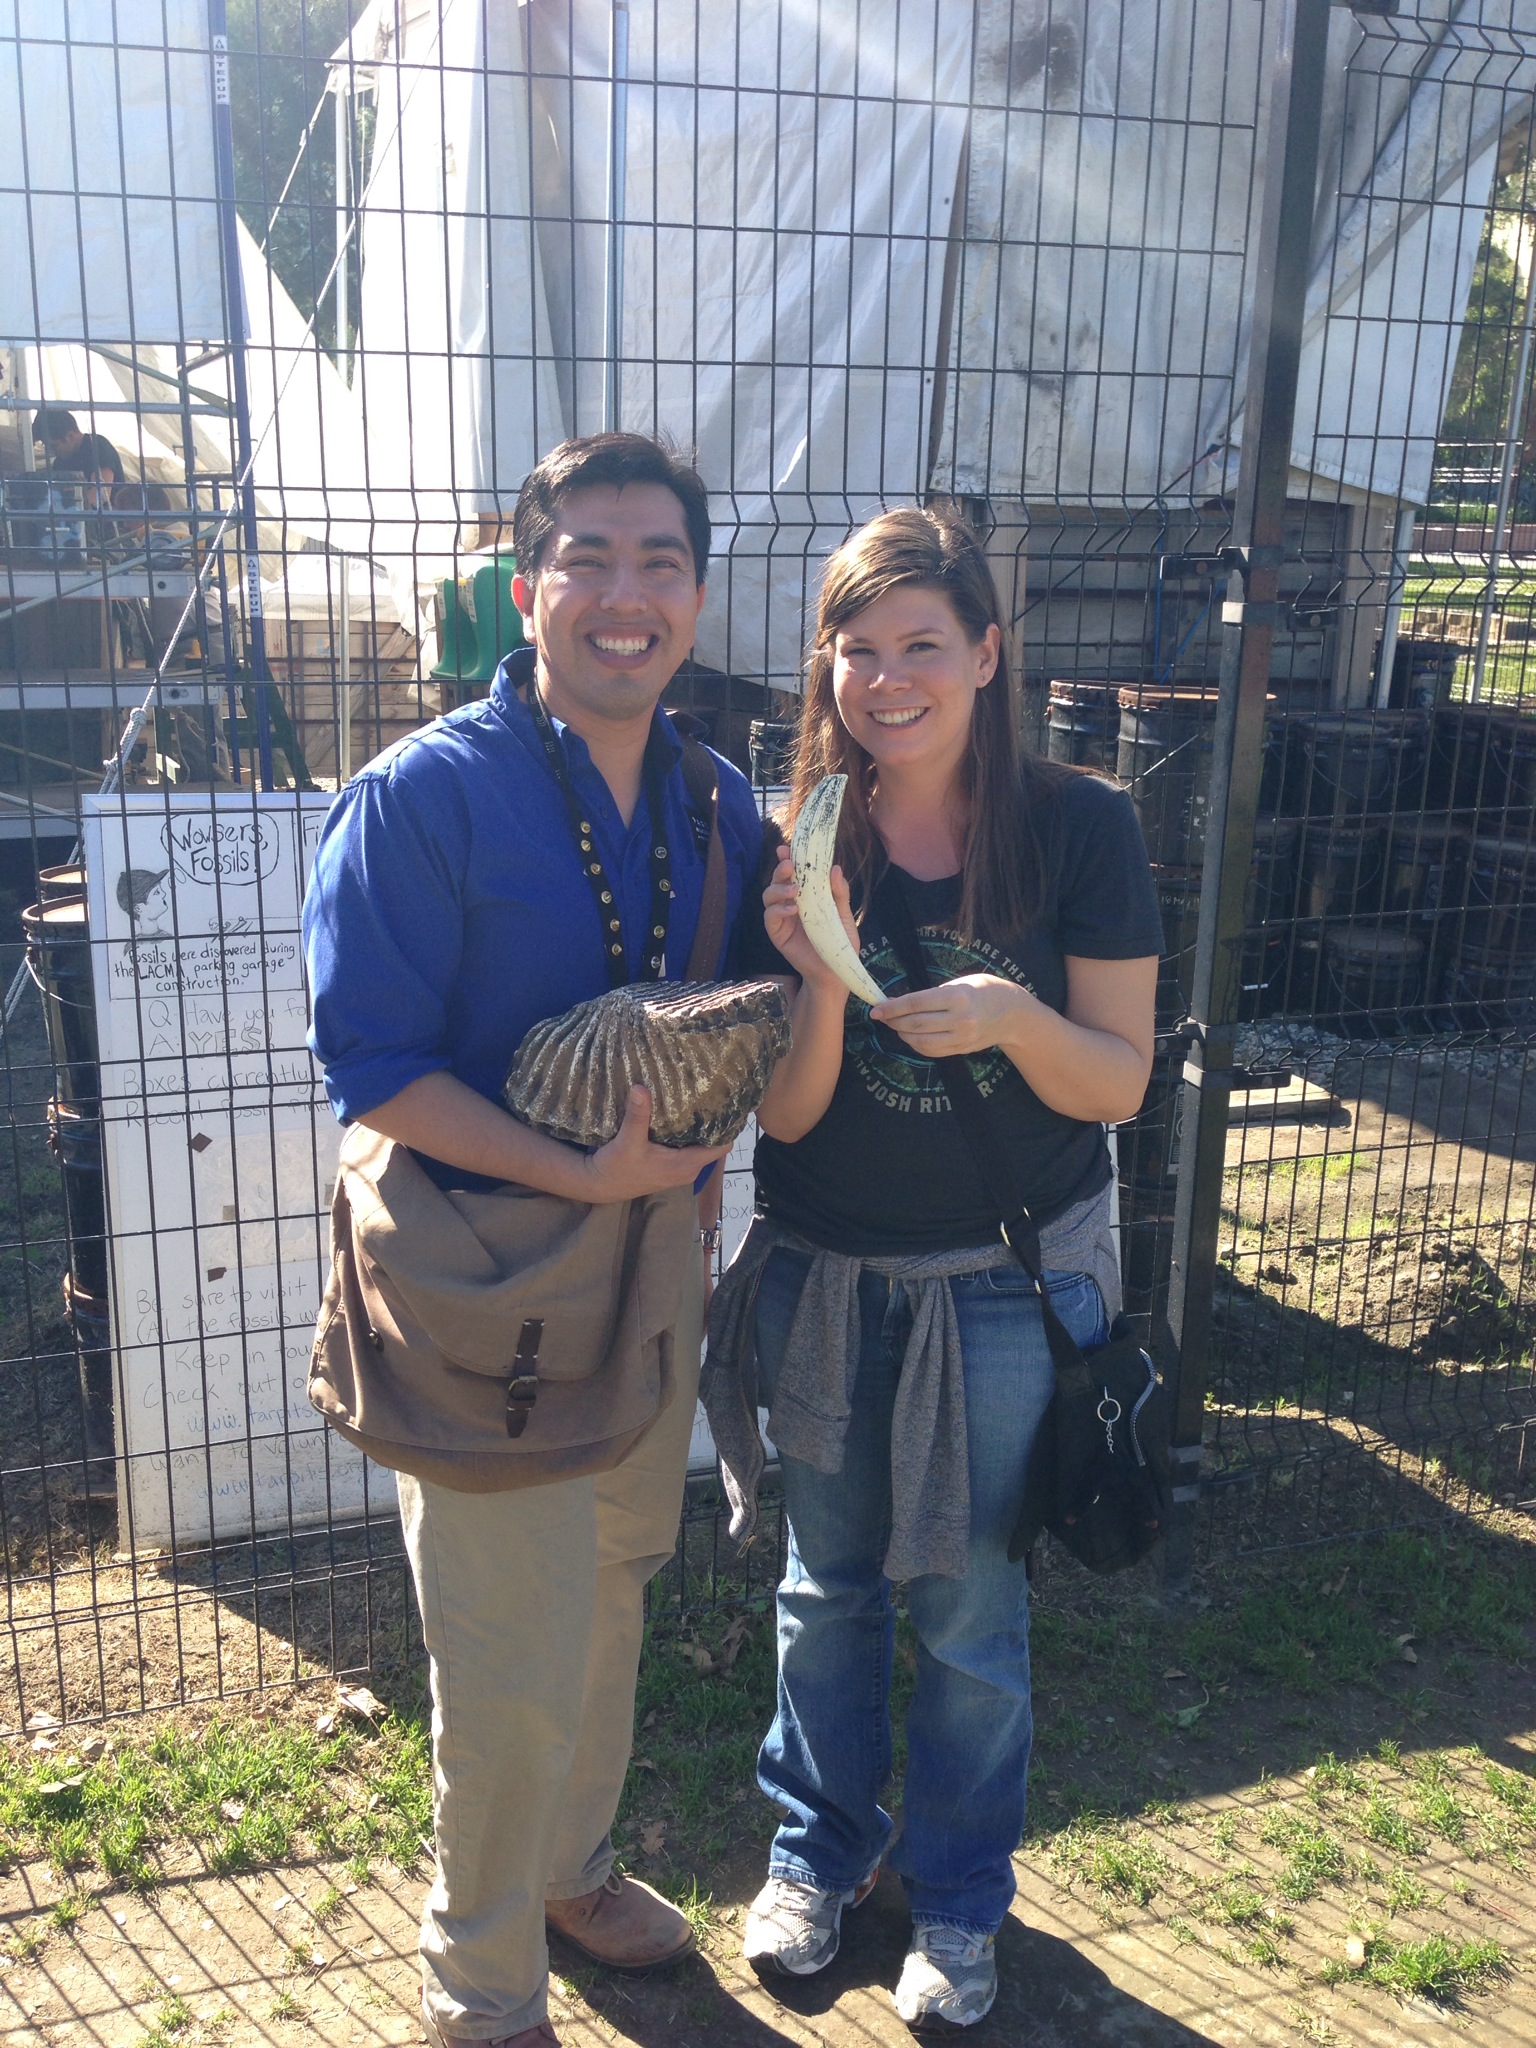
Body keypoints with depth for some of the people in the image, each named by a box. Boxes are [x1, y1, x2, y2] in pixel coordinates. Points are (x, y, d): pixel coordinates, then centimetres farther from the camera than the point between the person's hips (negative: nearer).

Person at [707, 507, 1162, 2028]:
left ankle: (959, 1896, 38)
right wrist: (822, 978, -28)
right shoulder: (799, 847, -8)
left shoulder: (1080, 829, -12)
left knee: (969, 1610, 13)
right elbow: (784, 1114, -9)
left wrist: (1013, 1017, -29)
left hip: (1009, 1283, -2)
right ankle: (817, 1848, 44)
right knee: (827, 1587, 19)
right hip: (826, 1279, 2)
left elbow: (1118, 1086, -10)